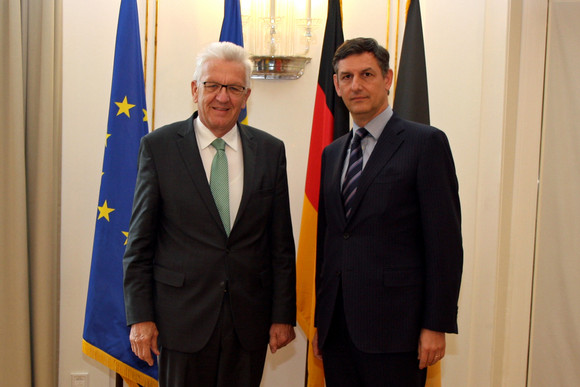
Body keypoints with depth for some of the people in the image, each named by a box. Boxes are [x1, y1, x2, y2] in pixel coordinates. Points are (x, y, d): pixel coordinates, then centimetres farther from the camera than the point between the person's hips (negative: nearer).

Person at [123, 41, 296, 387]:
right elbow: (140, 241, -1)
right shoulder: (159, 146, -2)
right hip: (182, 317, -2)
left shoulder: (271, 151, 4)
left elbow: (282, 244, 5)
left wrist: (283, 315, 4)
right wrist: (140, 316, -5)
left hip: (249, 323, 2)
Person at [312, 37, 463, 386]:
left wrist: (436, 325, -12)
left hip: (393, 329, -5)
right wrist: (320, 320, 14)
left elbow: (445, 240, -8)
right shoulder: (332, 153, 14)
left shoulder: (426, 142, -4)